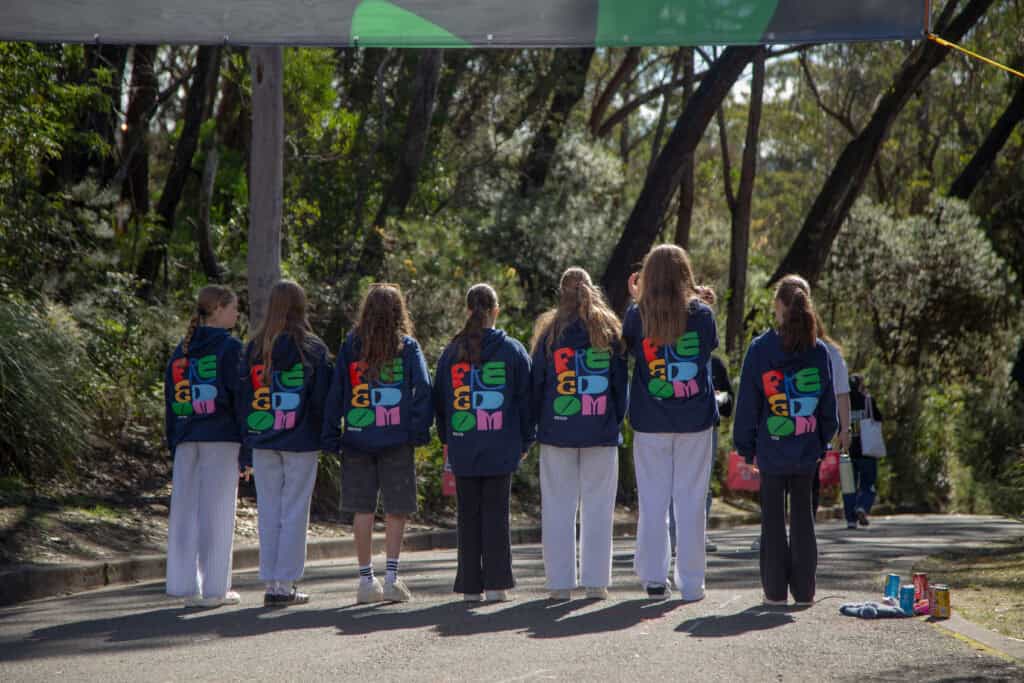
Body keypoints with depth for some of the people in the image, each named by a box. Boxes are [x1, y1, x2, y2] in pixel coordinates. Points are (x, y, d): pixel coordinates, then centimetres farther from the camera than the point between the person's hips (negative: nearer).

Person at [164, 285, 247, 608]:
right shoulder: (230, 347, -5)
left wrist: (175, 445, 17)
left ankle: (186, 586, 8)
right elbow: (240, 397, -9)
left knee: (186, 511, 7)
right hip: (222, 439, -5)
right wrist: (248, 448, -7)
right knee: (216, 512, -2)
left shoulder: (181, 351, 13)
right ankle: (214, 588, 0)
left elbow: (170, 400, 14)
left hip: (186, 441, 5)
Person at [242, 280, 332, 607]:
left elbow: (244, 394, 6)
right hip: (301, 443, -3)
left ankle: (271, 582, 10)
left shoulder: (255, 348, 2)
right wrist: (326, 437, 5)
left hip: (263, 443, 3)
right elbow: (323, 397, -6)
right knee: (294, 512, 2)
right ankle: (285, 584, 1)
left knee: (269, 511, 9)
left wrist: (251, 437, 14)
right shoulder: (313, 348, -7)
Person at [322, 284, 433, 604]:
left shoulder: (350, 346, 4)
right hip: (397, 441, -1)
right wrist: (420, 430, -3)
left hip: (357, 440, 1)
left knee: (363, 509, 7)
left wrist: (331, 438, 7)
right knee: (396, 508, 5)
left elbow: (335, 393, 4)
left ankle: (366, 580, 8)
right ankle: (391, 577, -2)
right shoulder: (407, 347, 1)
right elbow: (423, 389, -5)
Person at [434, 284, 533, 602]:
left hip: (462, 448, 1)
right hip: (501, 449, -1)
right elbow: (525, 398, 2)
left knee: (468, 515, 6)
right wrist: (525, 441, 9)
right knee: (497, 513, 2)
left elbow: (440, 401, 10)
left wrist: (447, 440, 19)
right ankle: (496, 584, -2)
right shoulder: (512, 350, 0)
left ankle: (470, 586, 6)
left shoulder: (451, 353, 5)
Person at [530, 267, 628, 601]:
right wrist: (618, 419, 12)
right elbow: (621, 379, 4)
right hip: (601, 433, 1)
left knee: (558, 507, 4)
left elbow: (536, 382, 3)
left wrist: (537, 423, 11)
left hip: (558, 432, -1)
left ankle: (560, 583, 2)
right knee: (597, 507, 5)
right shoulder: (609, 330, 2)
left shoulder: (549, 332, 0)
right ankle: (596, 581, 4)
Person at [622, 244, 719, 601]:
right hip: (695, 423, 0)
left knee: (653, 501, 7)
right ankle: (691, 583, 7)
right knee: (691, 501, 5)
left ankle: (654, 578, 7)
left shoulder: (637, 315, -6)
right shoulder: (701, 314, -5)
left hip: (650, 424, 0)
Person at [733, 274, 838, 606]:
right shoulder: (819, 351, -1)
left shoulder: (759, 349, -7)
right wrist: (824, 440, 15)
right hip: (807, 452, 2)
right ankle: (803, 589, 13)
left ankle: (775, 589, 7)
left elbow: (747, 403, -3)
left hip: (771, 450, -2)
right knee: (803, 516, 11)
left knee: (773, 518, 6)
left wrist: (744, 448, 4)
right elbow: (828, 402, 5)